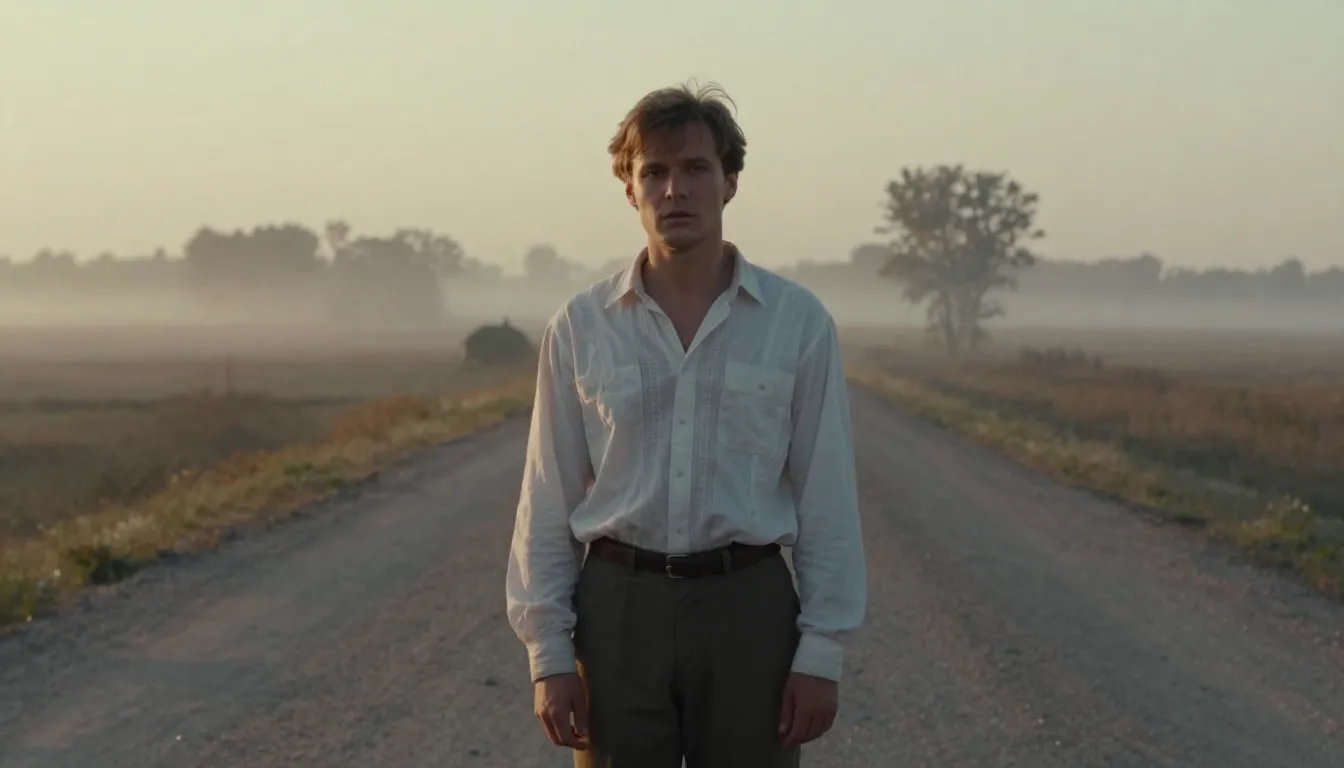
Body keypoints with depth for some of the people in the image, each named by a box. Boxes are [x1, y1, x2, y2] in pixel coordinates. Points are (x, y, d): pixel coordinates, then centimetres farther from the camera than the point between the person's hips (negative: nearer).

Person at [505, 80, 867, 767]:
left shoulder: (797, 321, -1)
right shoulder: (579, 328, 2)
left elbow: (826, 500, 0)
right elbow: (549, 503, 3)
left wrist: (822, 653, -5)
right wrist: (548, 653, -2)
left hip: (748, 609, -1)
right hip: (619, 608, 1)